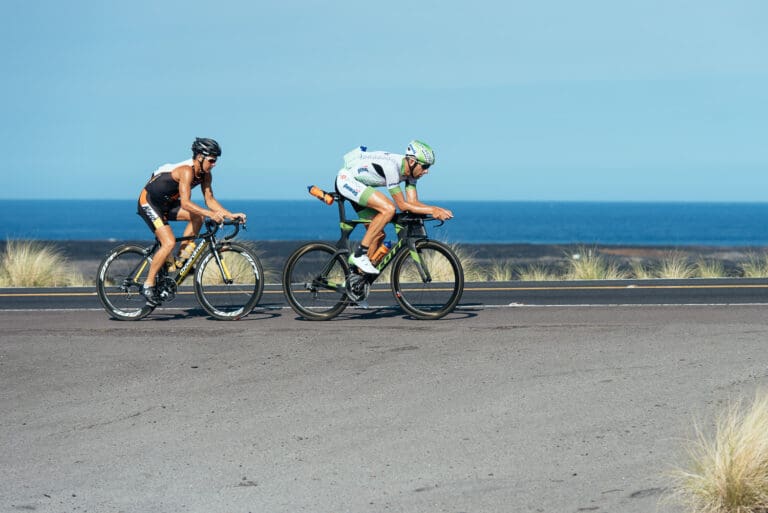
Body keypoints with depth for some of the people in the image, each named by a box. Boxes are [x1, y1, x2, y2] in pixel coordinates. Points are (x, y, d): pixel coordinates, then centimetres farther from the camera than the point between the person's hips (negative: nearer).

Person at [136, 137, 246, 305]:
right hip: (149, 203, -8)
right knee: (169, 243, -21)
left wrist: (230, 215, -13)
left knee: (198, 216, -11)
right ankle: (148, 285, -12)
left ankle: (183, 256, -1)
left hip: (167, 204, 8)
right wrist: (211, 214, -46)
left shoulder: (205, 174, -3)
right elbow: (185, 203, -37)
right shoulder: (186, 171, -29)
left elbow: (210, 200, 0)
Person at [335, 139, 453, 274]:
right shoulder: (391, 166, -32)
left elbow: (413, 202, -6)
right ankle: (359, 254, -21)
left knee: (379, 235, 3)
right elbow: (402, 205, -29)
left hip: (357, 185, 10)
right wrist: (432, 210, -31)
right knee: (388, 209, -28)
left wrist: (437, 210, -20)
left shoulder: (410, 171, -6)